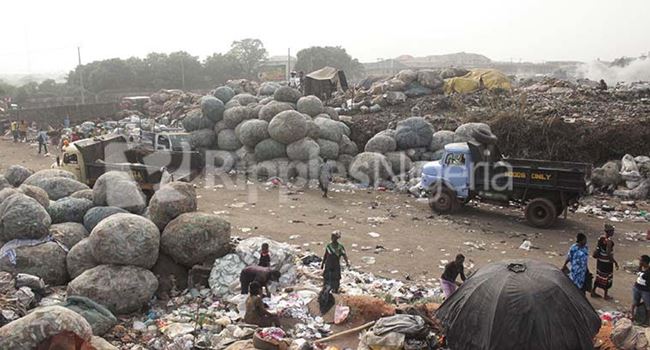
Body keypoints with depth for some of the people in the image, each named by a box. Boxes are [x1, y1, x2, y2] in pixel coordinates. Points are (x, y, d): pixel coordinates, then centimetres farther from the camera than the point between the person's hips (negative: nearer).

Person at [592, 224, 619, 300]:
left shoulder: (601, 238, -1)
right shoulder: (609, 241, -25)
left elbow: (597, 248, 8)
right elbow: (608, 254, -26)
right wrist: (615, 262, -17)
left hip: (600, 260, 8)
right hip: (607, 262, -8)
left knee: (599, 276, 19)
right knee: (607, 278, 9)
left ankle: (593, 292, 27)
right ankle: (605, 295, 22)